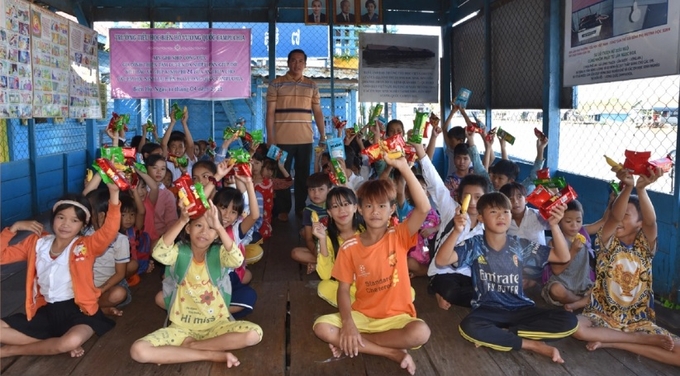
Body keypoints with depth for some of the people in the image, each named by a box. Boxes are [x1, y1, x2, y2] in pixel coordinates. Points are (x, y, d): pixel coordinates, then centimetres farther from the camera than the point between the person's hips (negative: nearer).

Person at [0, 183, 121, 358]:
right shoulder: (37, 242, 5)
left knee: (73, 341, -36)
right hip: (45, 310, 5)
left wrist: (114, 193, -44)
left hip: (77, 309, -4)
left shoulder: (85, 246, -9)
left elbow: (109, 230, -29)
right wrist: (14, 228, -5)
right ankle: (55, 345, -11)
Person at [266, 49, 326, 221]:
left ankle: (301, 207, 20)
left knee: (303, 174, 8)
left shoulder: (312, 86, 10)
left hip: (305, 139, 2)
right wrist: (270, 136, -8)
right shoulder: (276, 84, 2)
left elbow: (318, 112, 11)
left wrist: (323, 135, 4)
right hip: (282, 139, -2)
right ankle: (283, 210, 14)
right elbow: (270, 112, -1)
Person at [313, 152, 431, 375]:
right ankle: (393, 353, -19)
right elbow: (343, 289, -2)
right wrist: (348, 323, -21)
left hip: (396, 316, -1)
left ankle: (352, 343, -16)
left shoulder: (399, 237, -7)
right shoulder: (349, 247, -2)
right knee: (322, 327, -24)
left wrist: (403, 167, -31)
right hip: (361, 315, 2)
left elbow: (424, 208, -24)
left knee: (420, 332, -34)